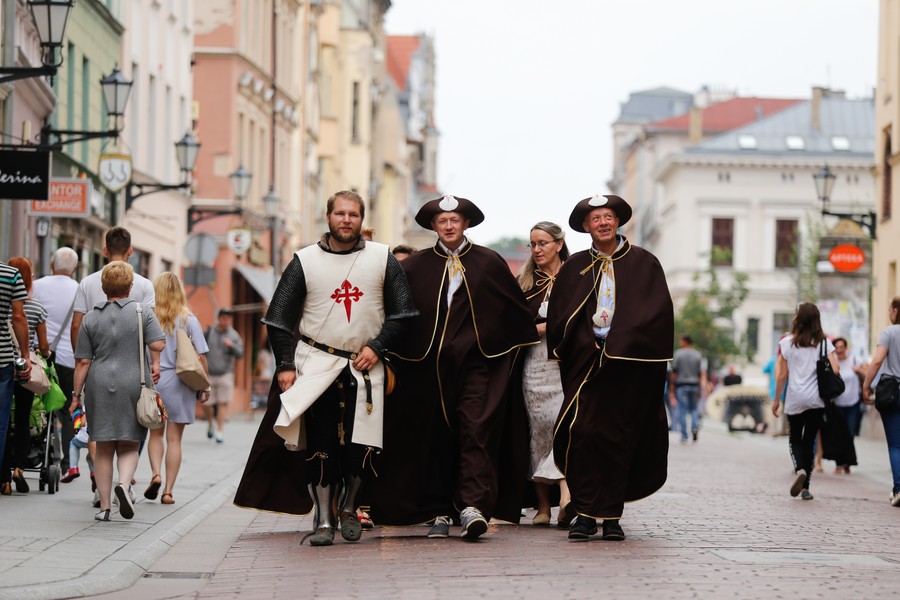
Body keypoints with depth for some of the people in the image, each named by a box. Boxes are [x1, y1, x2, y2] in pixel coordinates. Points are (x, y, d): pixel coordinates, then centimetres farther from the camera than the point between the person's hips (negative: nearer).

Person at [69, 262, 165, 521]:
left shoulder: (90, 318, 5)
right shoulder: (142, 312, 1)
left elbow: (83, 361, 3)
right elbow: (158, 344, -10)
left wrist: (77, 395, 8)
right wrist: (154, 365, 12)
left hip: (100, 384, 1)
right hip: (133, 383, -1)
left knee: (103, 448, 7)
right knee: (129, 445, 8)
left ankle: (104, 506, 5)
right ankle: (124, 483, -19)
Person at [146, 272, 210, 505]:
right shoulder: (189, 320, -4)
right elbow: (200, 357, -3)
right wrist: (204, 386, 6)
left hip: (153, 382, 0)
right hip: (180, 385, 0)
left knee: (156, 433, 18)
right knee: (174, 438, 6)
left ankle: (156, 474, -4)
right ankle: (168, 490, 5)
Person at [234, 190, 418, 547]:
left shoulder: (382, 259, 5)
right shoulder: (305, 261, 3)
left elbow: (401, 312, 8)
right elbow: (279, 318, 4)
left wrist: (377, 346, -4)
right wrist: (285, 365, -3)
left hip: (365, 366, 1)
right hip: (316, 365, 0)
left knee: (362, 447, -4)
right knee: (319, 444, -5)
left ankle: (349, 508, 18)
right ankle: (323, 519, 4)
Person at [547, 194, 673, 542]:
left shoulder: (643, 264, 6)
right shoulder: (574, 268, 11)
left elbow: (658, 312, -2)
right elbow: (557, 318, 8)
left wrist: (621, 344, -11)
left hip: (629, 363, -1)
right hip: (585, 361, 1)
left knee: (618, 437, 0)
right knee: (582, 432, -10)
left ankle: (611, 516, 6)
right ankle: (585, 514, -8)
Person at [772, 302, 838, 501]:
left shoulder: (788, 342, -2)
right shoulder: (824, 343, 0)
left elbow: (782, 374, -1)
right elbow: (835, 370, -8)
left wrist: (777, 399, 8)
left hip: (795, 399, -1)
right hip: (817, 400, 1)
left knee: (795, 439, 13)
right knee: (809, 441, 10)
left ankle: (800, 469, -17)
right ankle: (805, 487, 6)